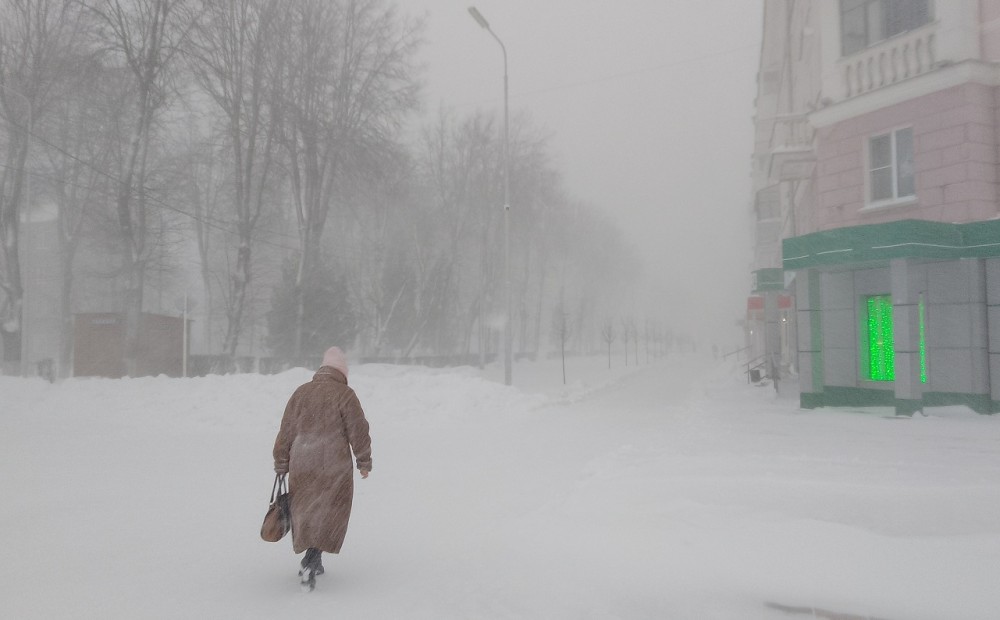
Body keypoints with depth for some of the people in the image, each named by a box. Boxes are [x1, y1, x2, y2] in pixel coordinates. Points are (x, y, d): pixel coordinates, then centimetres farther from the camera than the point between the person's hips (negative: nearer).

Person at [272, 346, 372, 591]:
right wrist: (364, 463, 6)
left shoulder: (300, 393, 5)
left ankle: (313, 563, 29)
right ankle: (311, 562, -10)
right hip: (334, 469, -4)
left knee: (306, 513, 18)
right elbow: (359, 433, -7)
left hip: (301, 468, 4)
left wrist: (281, 466, 16)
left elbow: (285, 433, 8)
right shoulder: (345, 395, -8)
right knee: (328, 516, 5)